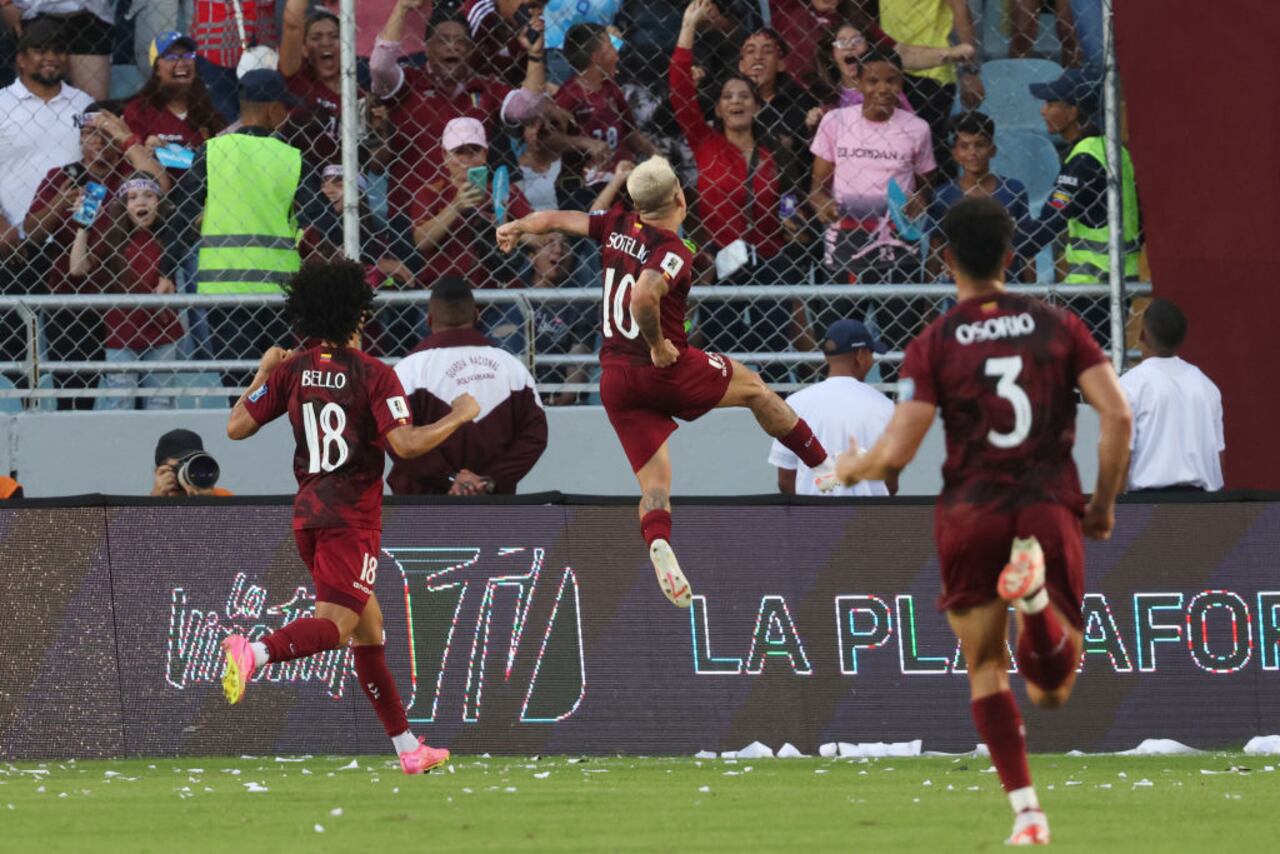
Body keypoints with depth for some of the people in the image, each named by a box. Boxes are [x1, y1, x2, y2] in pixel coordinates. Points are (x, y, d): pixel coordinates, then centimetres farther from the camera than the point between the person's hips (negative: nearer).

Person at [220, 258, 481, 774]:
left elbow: (236, 427, 5)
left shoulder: (291, 371, 5)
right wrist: (457, 418, -3)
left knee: (369, 626, 14)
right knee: (334, 624, -15)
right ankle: (256, 652, -44)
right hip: (351, 518, -6)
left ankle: (407, 746, 17)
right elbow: (404, 443, -18)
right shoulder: (374, 375, -8)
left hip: (308, 514, 7)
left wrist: (262, 373, 19)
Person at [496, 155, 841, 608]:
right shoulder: (674, 252, -16)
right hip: (667, 368, -5)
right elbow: (643, 298, -34)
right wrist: (659, 345, -18)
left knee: (654, 483, 5)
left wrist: (517, 227, 38)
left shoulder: (619, 228, 4)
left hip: (615, 379, 5)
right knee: (755, 389, 21)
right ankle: (824, 467, 30)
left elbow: (556, 219, 18)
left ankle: (659, 546, -24)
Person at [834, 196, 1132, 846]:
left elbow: (896, 454, -7)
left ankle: (1026, 811, 1)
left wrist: (851, 467, 16)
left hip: (970, 517, -1)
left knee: (986, 671, 15)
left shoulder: (934, 345, -1)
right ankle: (1037, 591, -30)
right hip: (1051, 511, 1)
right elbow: (1117, 415, -3)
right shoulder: (1057, 325, 5)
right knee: (1051, 690, 2)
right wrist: (1103, 503, 10)